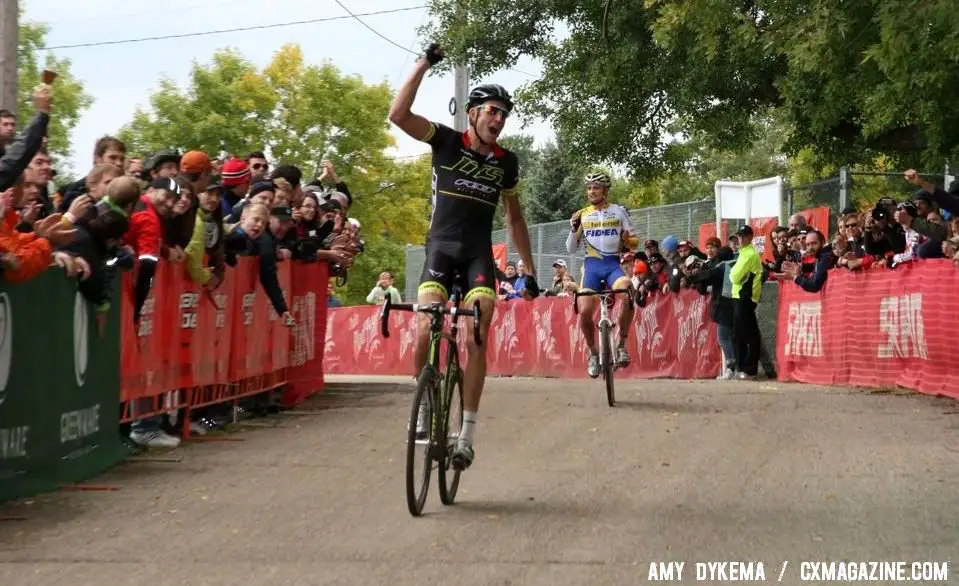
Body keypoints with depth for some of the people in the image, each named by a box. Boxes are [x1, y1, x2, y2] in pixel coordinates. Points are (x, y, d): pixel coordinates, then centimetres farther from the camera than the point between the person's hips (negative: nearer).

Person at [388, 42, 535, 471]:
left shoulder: (506, 162, 7)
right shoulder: (447, 142, -2)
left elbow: (514, 217, 18)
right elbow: (398, 114, -16)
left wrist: (529, 268, 15)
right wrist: (424, 65, -19)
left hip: (479, 253, 2)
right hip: (441, 246, -2)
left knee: (477, 339, -13)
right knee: (427, 329, -20)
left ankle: (467, 434, -11)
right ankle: (423, 410, 2)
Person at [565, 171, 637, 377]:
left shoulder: (619, 211, 6)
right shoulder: (582, 215, 9)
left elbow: (633, 242, 11)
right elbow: (570, 249, 9)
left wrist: (629, 240, -13)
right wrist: (573, 229, -9)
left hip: (613, 264, -1)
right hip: (591, 265, 1)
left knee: (627, 292, -33)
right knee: (585, 311, -17)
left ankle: (621, 345, -19)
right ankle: (593, 353, 10)